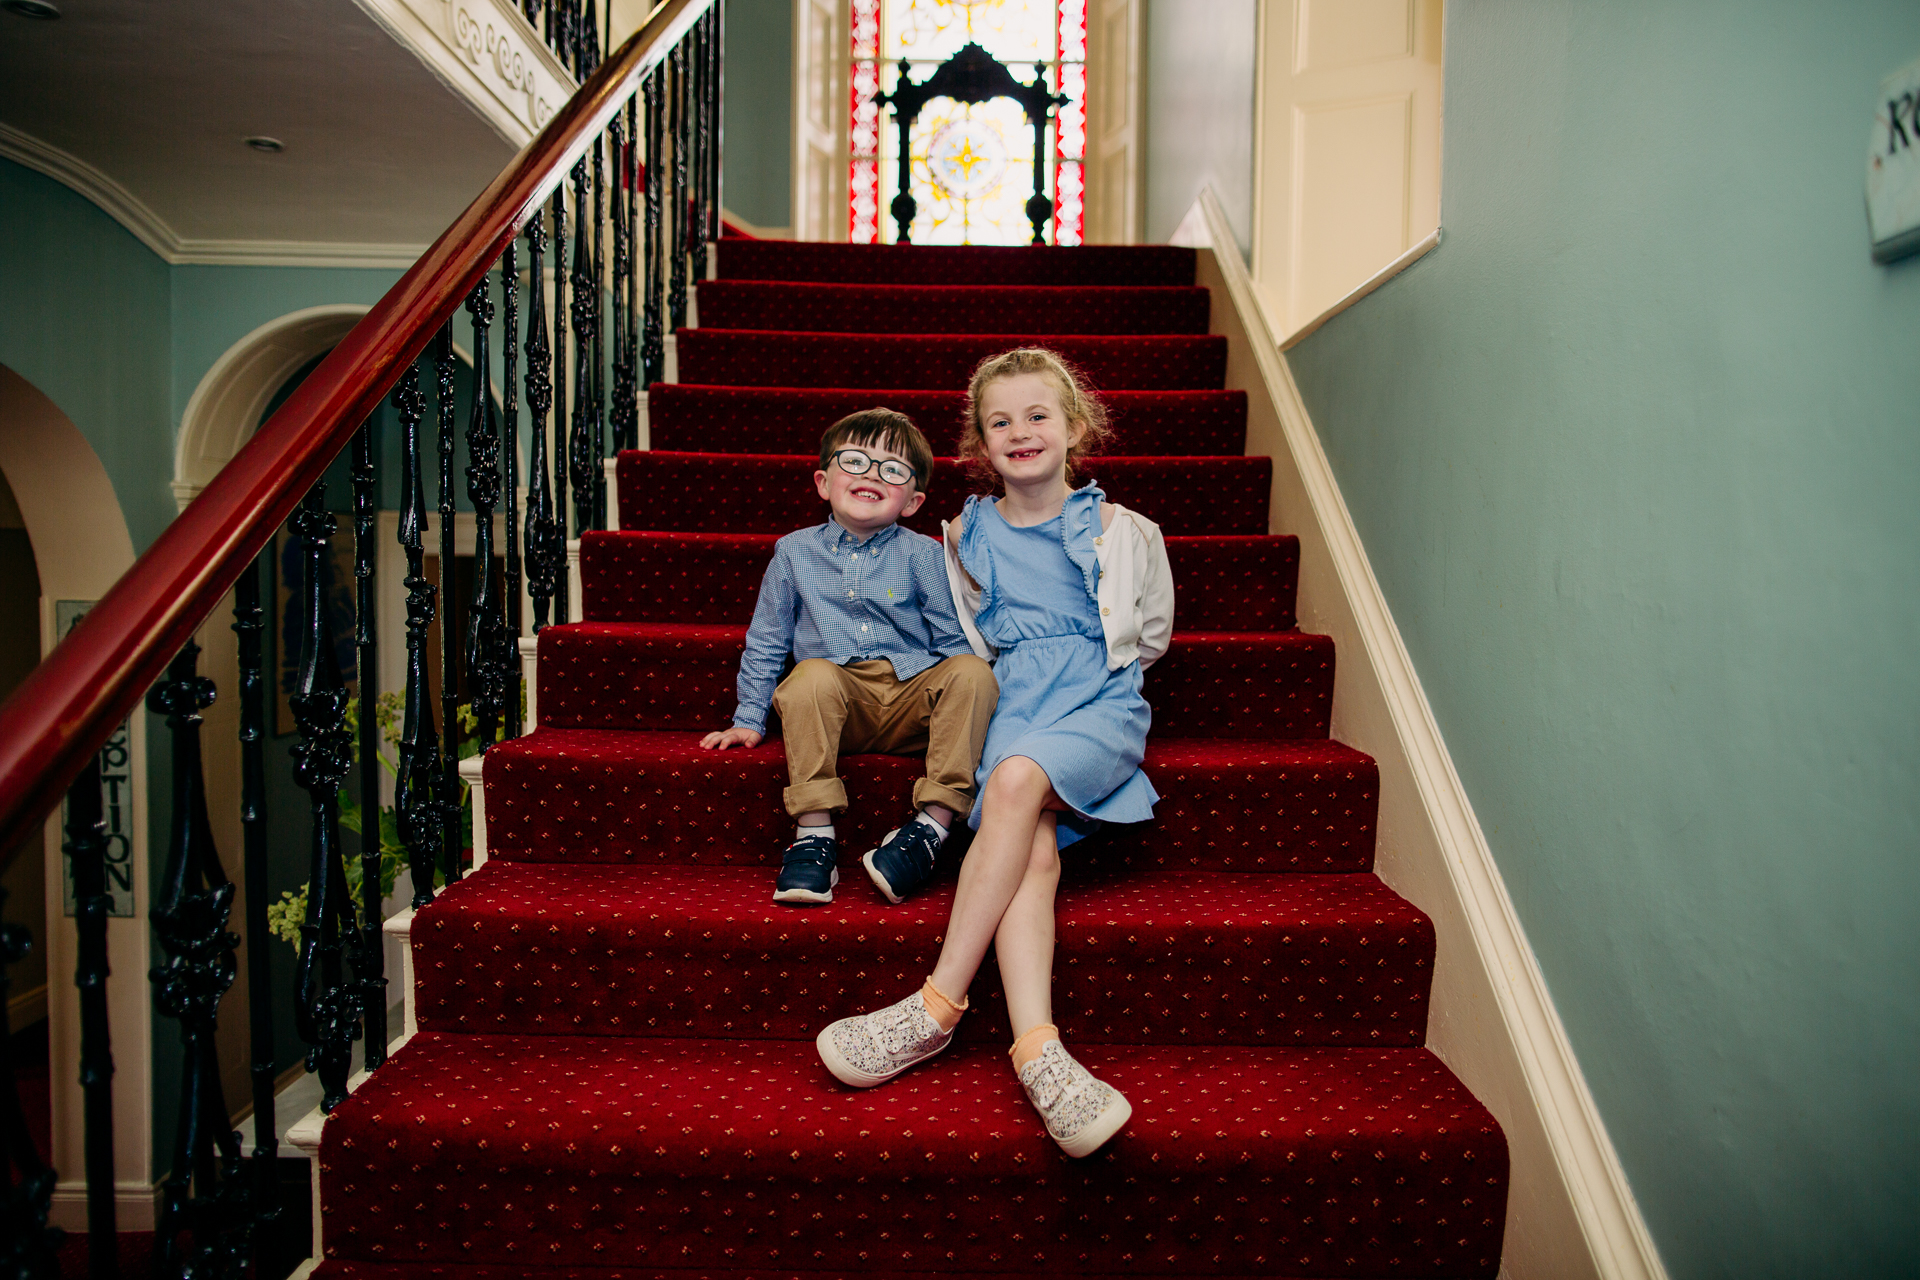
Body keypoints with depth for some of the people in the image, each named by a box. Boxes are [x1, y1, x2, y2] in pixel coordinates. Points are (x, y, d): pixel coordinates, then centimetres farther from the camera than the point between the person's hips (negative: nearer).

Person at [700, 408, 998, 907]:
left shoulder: (921, 554, 9)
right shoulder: (794, 552, 12)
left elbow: (952, 640, 10)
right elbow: (766, 642, 18)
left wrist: (963, 701, -6)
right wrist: (749, 719, 14)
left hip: (909, 701, 1)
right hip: (836, 702, 0)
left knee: (974, 671, -28)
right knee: (812, 676, -34)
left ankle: (932, 825, -27)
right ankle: (815, 835, -26)